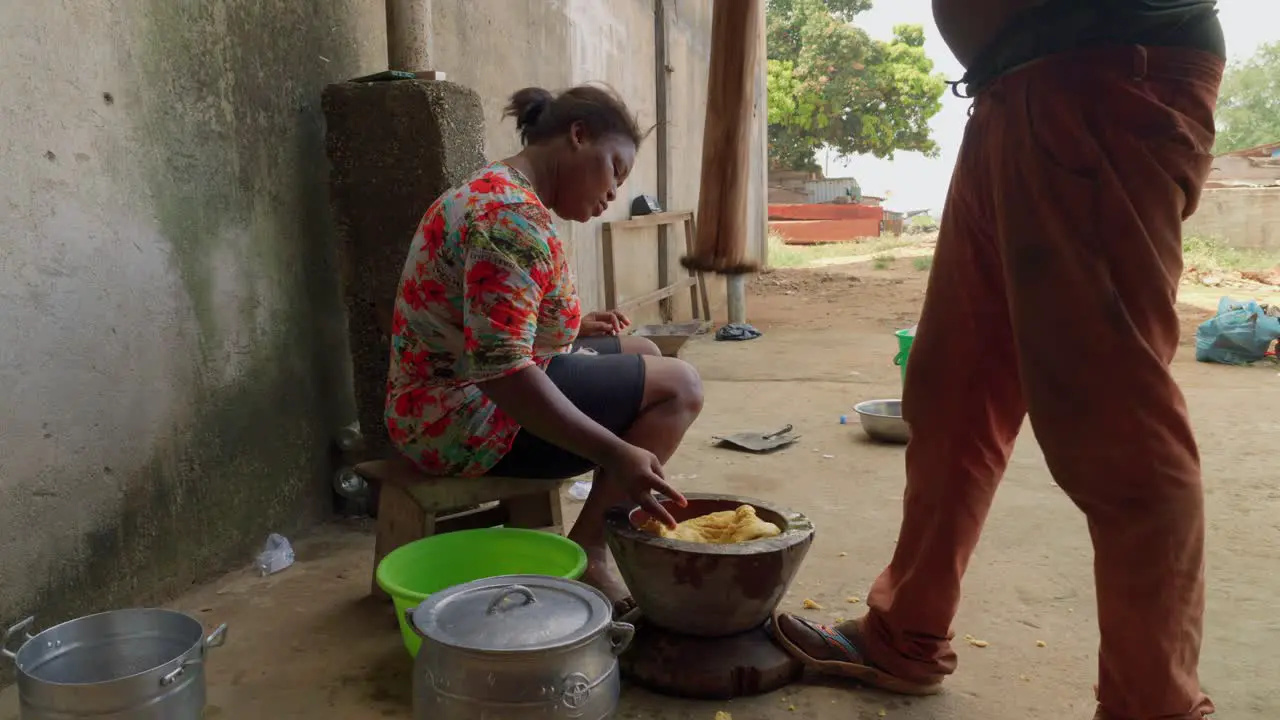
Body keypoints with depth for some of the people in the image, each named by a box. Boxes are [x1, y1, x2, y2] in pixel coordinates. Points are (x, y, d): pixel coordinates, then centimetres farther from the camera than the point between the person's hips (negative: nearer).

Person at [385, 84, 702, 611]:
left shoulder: (493, 191, 11)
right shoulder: (514, 216, -22)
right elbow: (501, 370, -32)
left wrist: (571, 327, 12)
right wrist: (615, 454, -33)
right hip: (468, 422, -11)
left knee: (642, 354, 16)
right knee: (678, 385, -11)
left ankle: (605, 528, 14)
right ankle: (586, 550, -7)